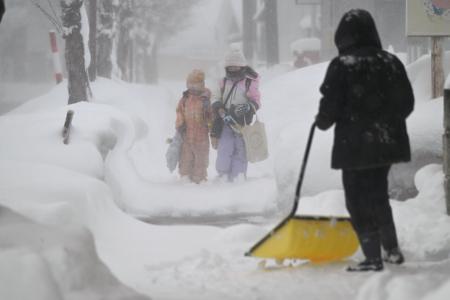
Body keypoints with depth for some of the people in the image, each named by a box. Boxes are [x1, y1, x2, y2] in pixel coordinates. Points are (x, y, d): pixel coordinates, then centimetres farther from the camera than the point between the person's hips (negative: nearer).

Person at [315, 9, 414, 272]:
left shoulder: (342, 66, -15)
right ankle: (392, 250, 26)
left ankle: (373, 257, 0)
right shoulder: (391, 62, 2)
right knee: (378, 195, 22)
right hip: (388, 142, 6)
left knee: (359, 201, 3)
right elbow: (407, 103, 8)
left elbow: (330, 107, -13)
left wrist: (322, 122, 8)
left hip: (355, 145, -6)